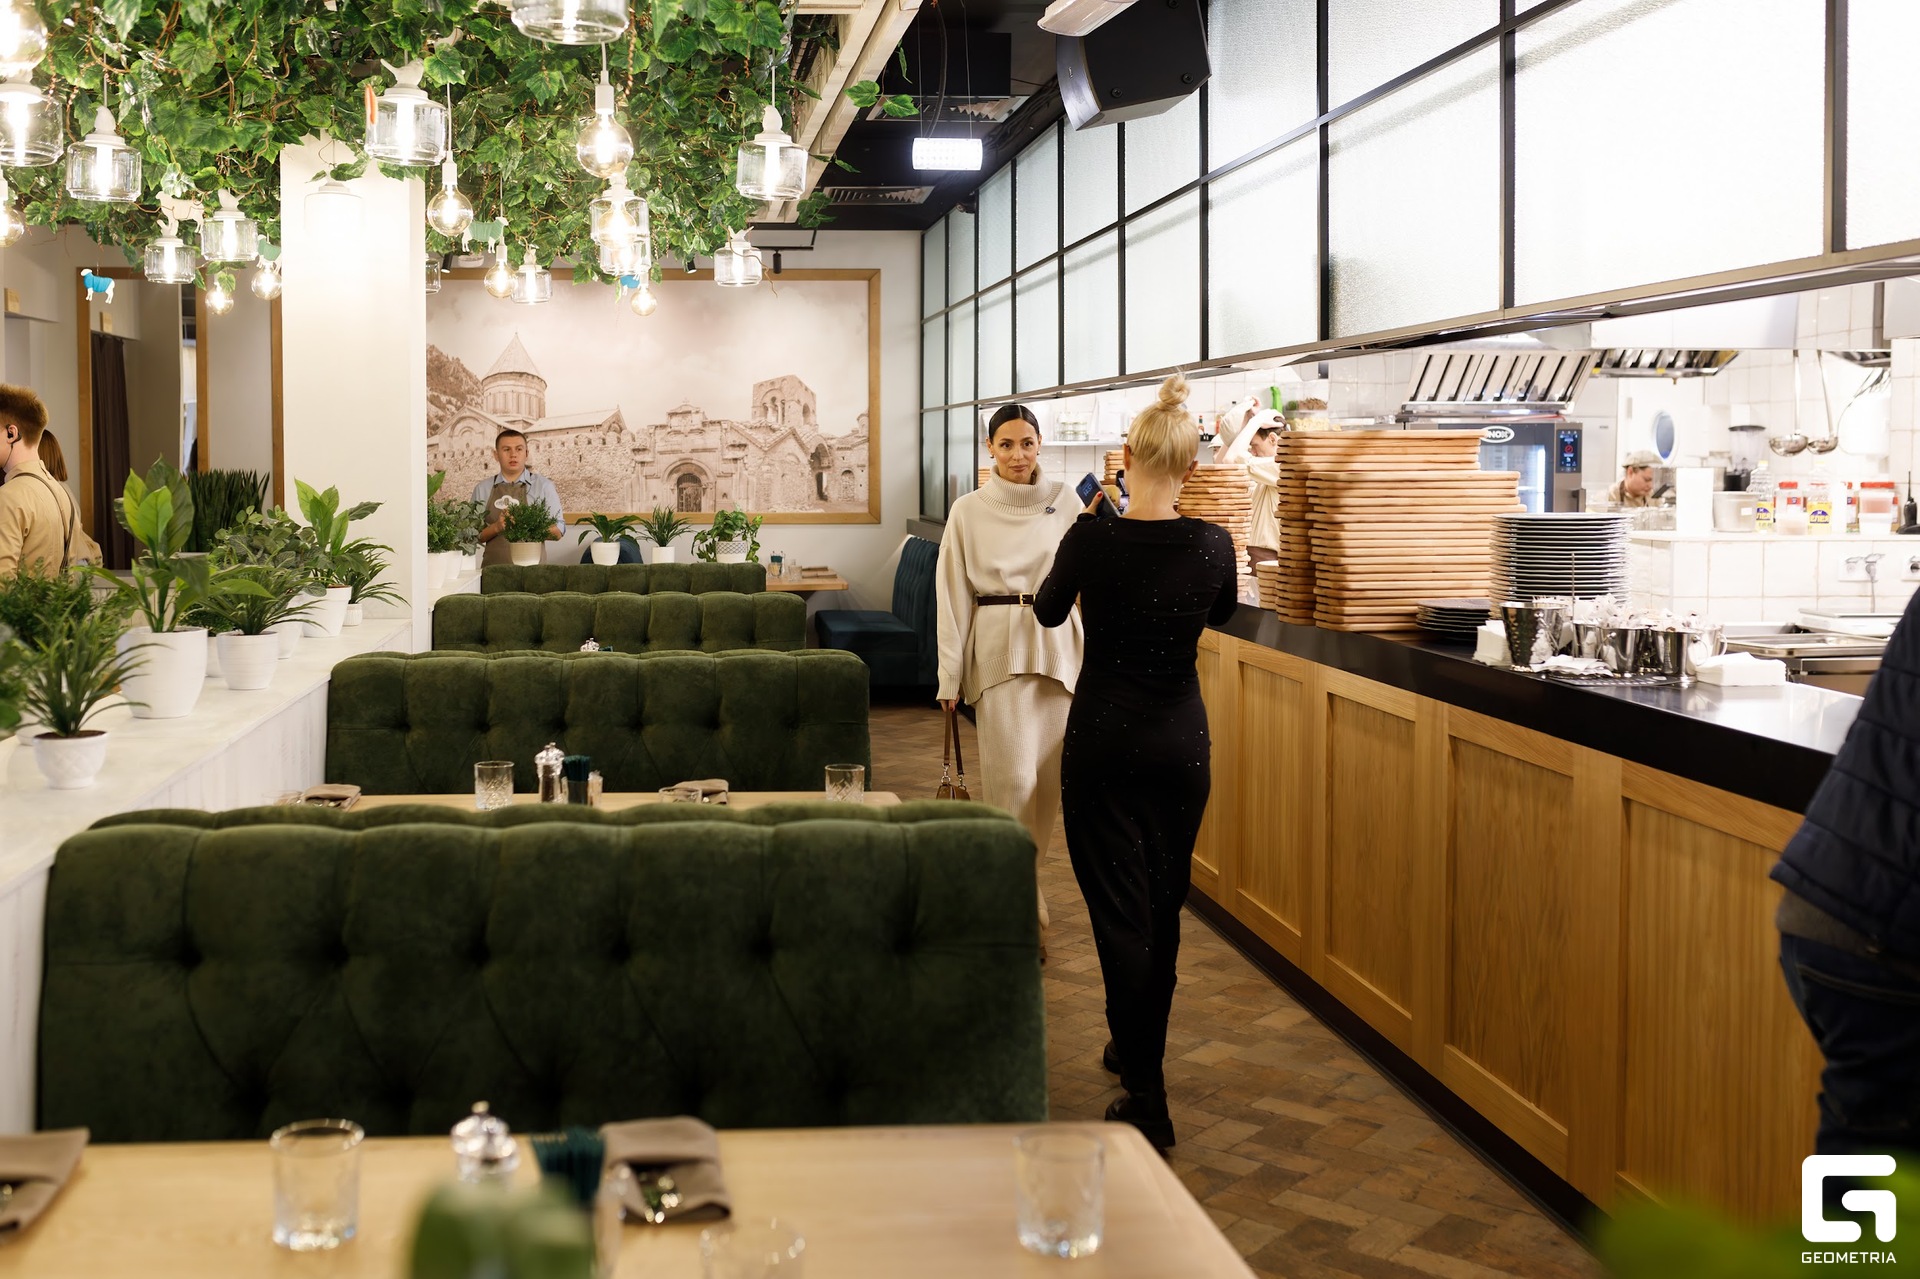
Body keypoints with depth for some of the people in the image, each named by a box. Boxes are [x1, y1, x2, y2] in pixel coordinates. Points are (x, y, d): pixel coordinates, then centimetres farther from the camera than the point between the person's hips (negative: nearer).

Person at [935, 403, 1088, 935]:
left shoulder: (1065, 501, 6)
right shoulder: (969, 511, 1)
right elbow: (953, 592, 1)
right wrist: (950, 674, -1)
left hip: (1056, 645, 3)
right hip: (999, 646, -3)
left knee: (1048, 774, 6)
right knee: (1013, 777, -9)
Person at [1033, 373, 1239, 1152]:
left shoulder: (1091, 540, -14)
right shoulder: (1213, 544, -7)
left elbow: (1048, 612, 6)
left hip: (1104, 737, -3)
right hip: (1180, 739, 3)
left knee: (1119, 905, -1)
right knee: (1164, 899, 18)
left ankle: (1146, 1094, -6)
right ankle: (1137, 1047, 35)